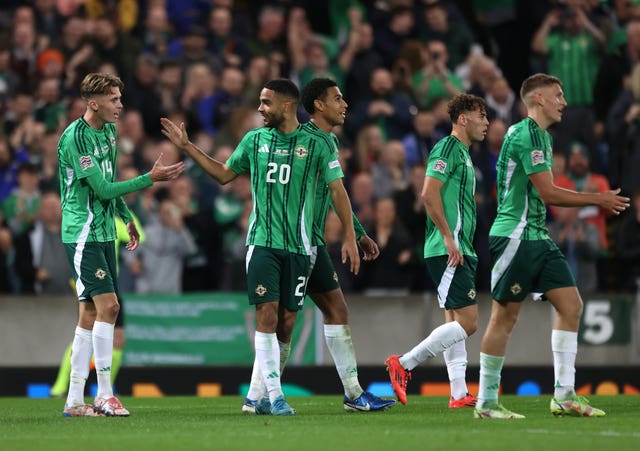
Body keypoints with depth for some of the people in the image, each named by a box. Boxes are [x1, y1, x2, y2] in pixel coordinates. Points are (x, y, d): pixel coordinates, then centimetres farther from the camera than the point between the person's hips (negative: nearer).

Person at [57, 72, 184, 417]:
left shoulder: (109, 130, 11)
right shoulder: (75, 138, -17)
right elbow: (102, 188, -19)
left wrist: (126, 217, 25)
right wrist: (150, 179, -18)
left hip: (103, 233, 9)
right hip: (83, 235, -9)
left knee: (91, 313, 7)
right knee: (107, 305, -15)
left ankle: (74, 400, 9)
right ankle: (104, 395, -11)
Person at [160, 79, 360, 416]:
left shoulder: (317, 144, 0)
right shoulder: (255, 139, 8)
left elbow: (337, 190, 3)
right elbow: (224, 173, 21)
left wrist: (349, 238, -1)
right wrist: (187, 147, 16)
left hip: (298, 245, -1)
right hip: (262, 242, 1)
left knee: (286, 322, 2)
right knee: (267, 315, -12)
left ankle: (264, 397, 14)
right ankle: (274, 395, -11)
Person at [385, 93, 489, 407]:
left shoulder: (462, 153, 20)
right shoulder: (447, 148, -10)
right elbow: (429, 193, -20)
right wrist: (448, 237, -20)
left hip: (459, 251, 10)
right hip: (447, 251, -10)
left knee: (455, 322, 8)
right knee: (467, 322, -13)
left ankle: (459, 394, 8)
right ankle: (403, 364, -9)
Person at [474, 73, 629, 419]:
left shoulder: (542, 135, 18)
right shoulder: (526, 134, -14)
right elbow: (548, 193, -18)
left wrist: (598, 200, 16)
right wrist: (598, 200, -10)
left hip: (537, 238, 10)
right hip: (514, 237, -10)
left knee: (570, 305, 2)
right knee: (504, 317, -5)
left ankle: (564, 394, 3)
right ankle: (486, 402, 1)